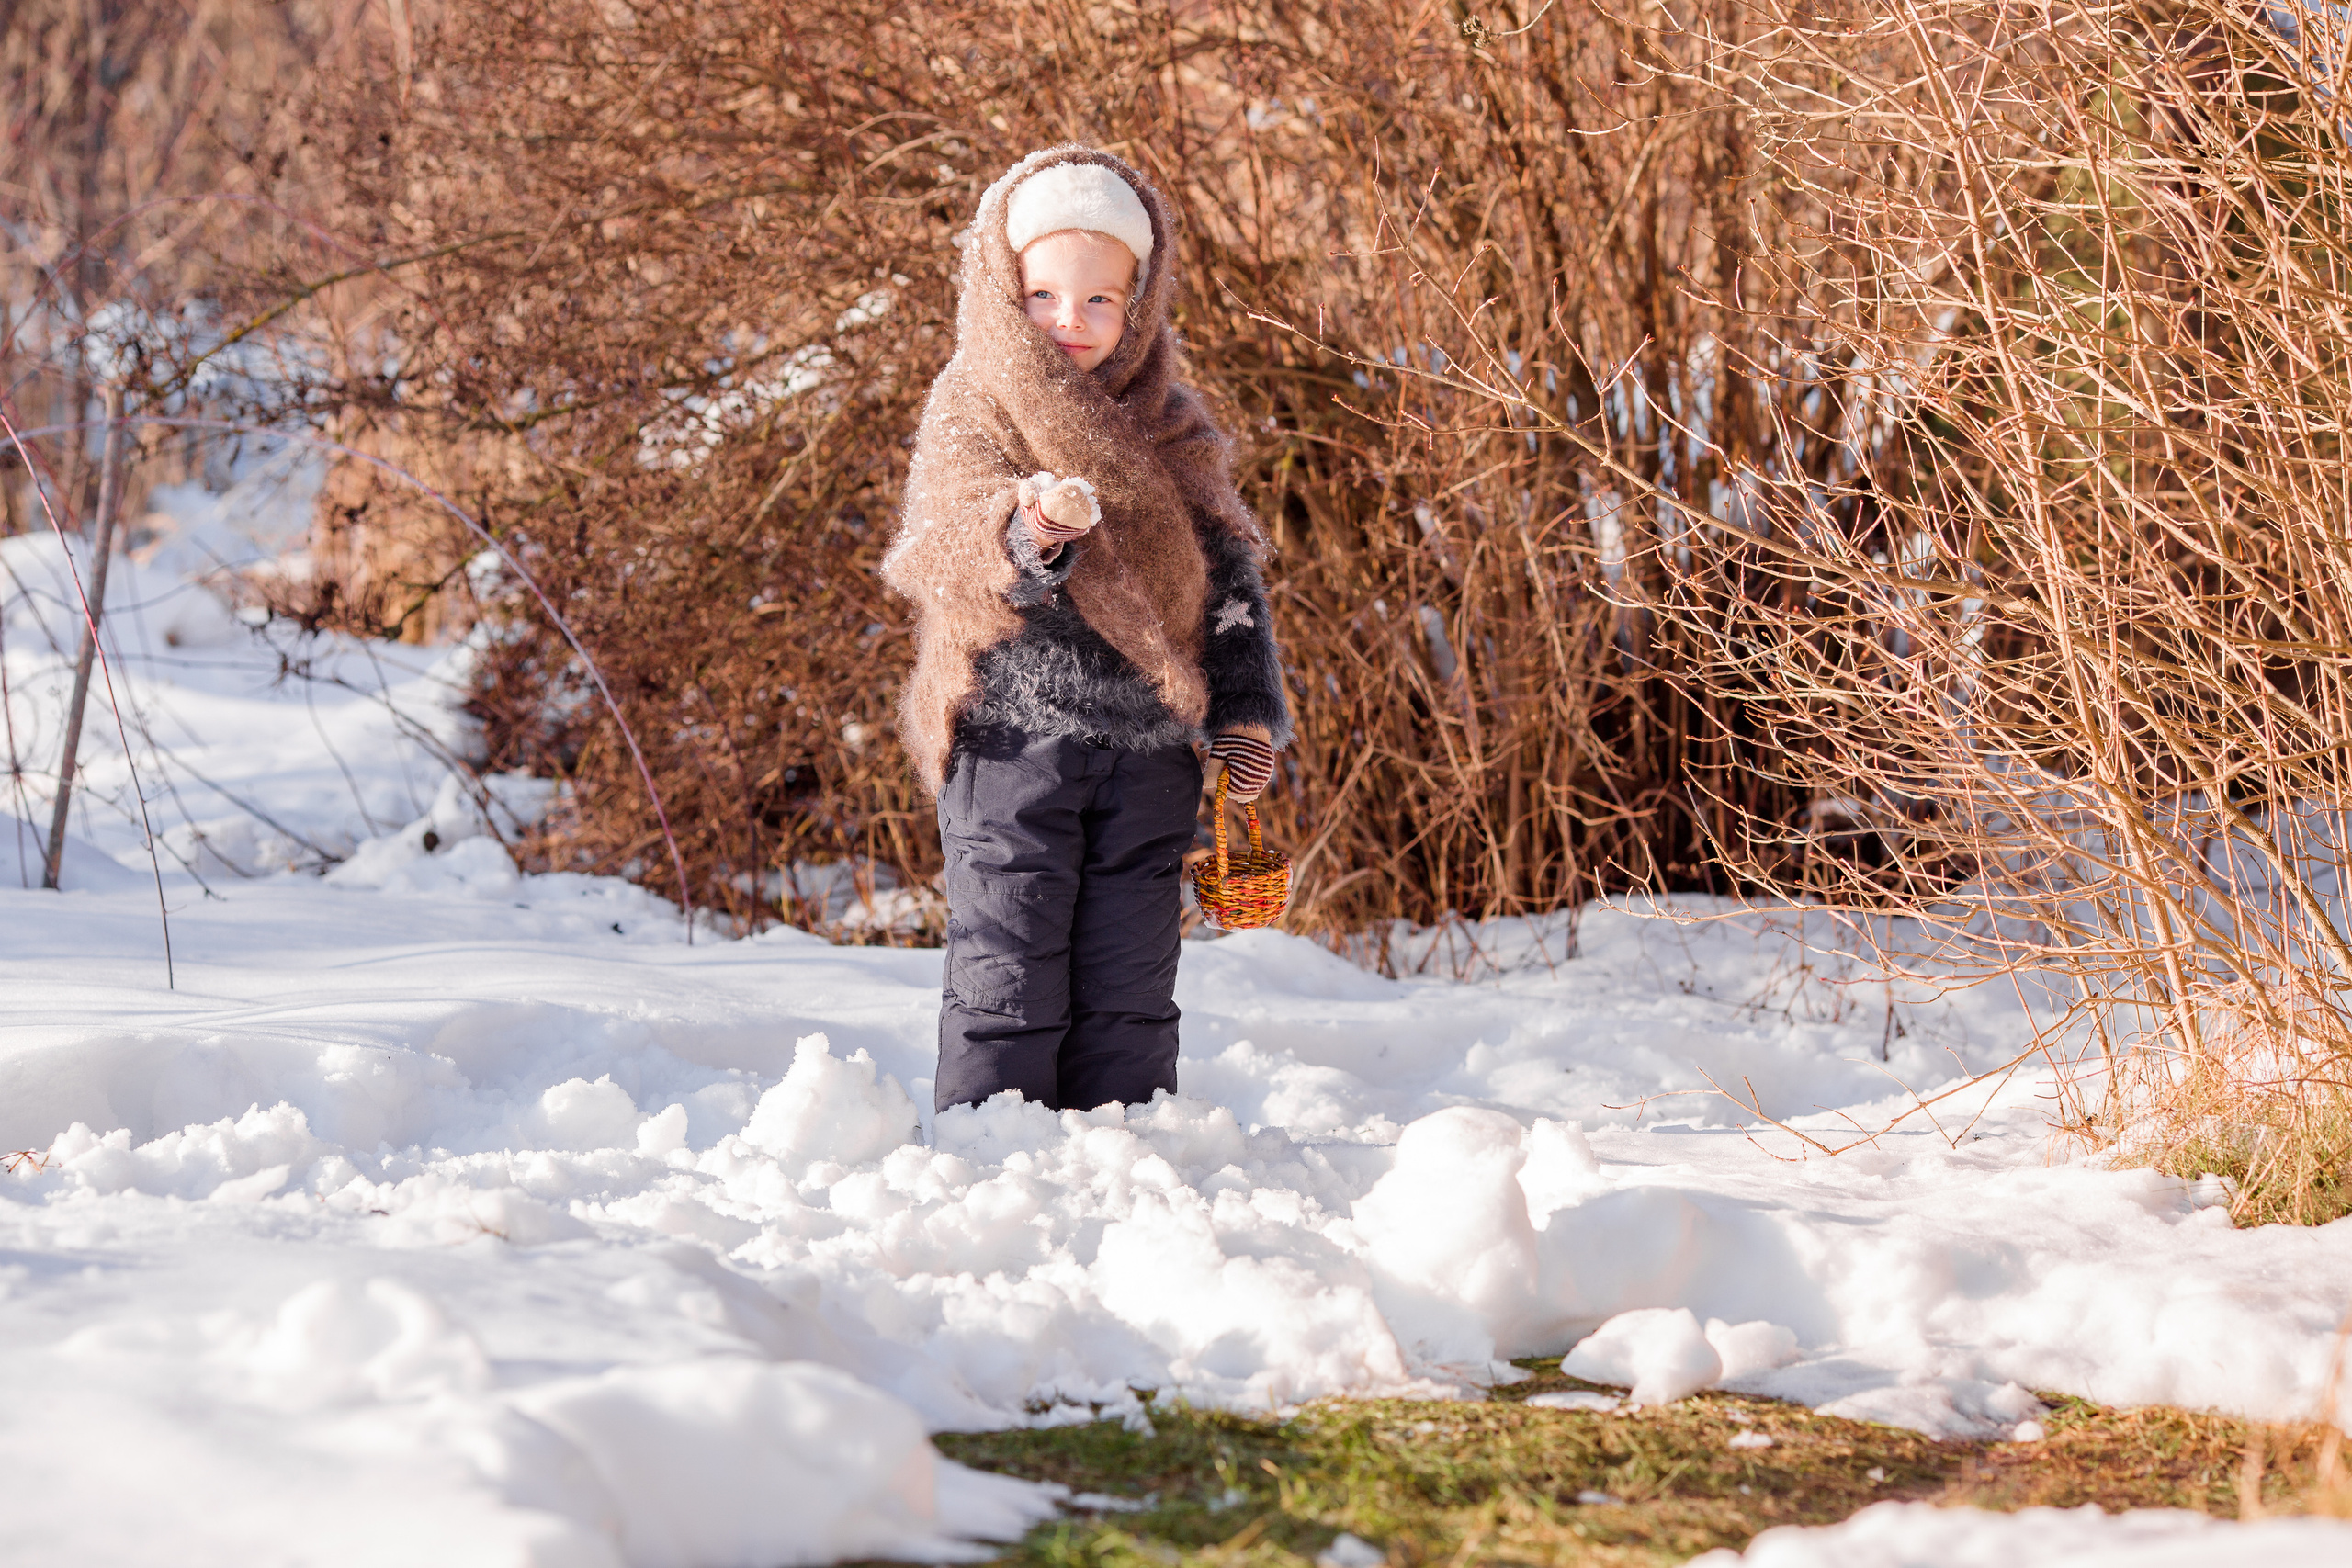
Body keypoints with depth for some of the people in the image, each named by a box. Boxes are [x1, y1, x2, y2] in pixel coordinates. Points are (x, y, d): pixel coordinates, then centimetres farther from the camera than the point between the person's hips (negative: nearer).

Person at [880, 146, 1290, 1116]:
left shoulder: (1170, 429, 11)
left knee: (1130, 986, 8)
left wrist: (1246, 710, 6)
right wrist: (1025, 535, -42)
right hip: (1015, 734, -4)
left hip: (1148, 745, 4)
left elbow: (1228, 571, 15)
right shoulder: (974, 410, -3)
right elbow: (954, 539, -20)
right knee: (1009, 976, -4)